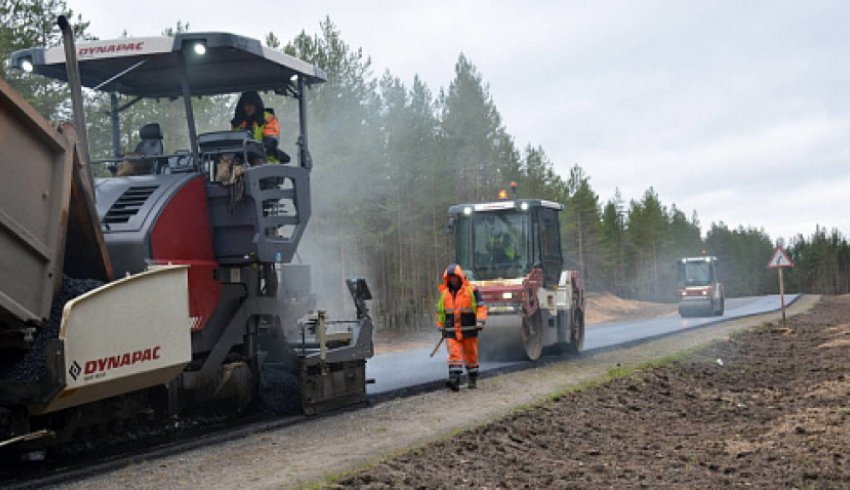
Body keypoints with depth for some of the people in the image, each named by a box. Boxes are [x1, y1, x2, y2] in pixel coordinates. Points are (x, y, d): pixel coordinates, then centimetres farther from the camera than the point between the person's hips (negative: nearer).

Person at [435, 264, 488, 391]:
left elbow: (481, 307, -4)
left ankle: (473, 380, 21)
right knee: (454, 354, -10)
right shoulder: (444, 293, 11)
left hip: (469, 330, -2)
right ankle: (454, 380, -17)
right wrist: (441, 327, 22)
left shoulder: (471, 290, -2)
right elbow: (440, 311, 21)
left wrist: (480, 323, -15)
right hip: (451, 331, 2)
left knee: (471, 355, 7)